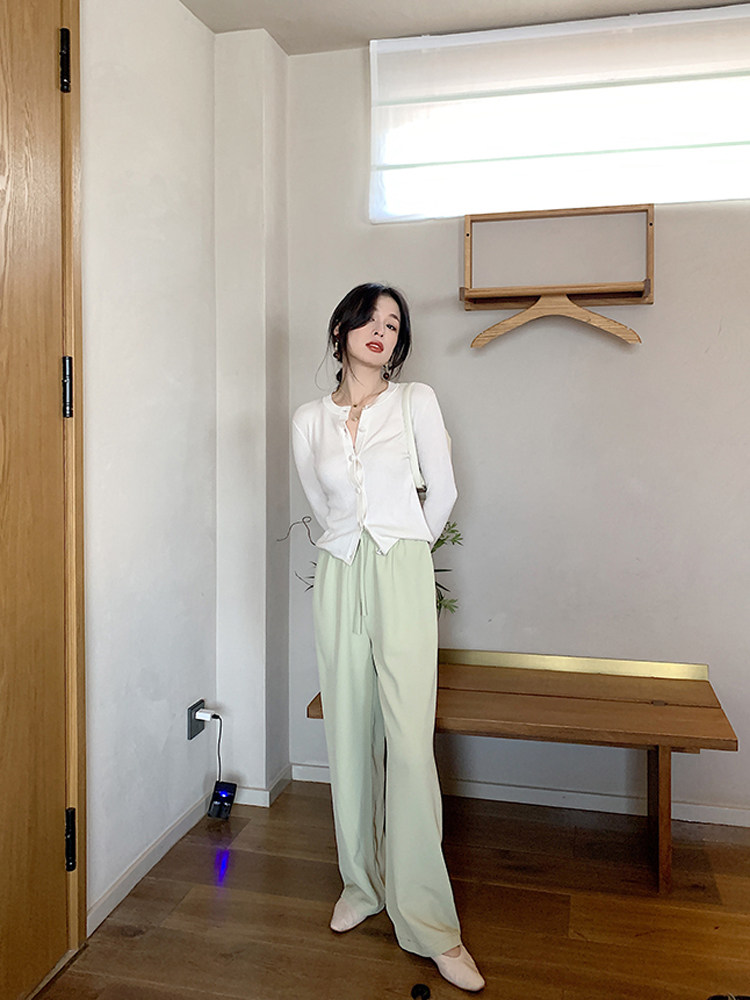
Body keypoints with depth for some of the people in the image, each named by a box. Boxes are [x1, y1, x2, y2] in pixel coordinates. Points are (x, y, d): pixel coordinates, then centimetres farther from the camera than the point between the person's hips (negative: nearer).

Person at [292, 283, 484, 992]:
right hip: (339, 580, 3)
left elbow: (443, 491, 6)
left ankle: (431, 924, 6)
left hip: (402, 576, -2)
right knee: (351, 735, 9)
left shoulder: (416, 401, 2)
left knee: (408, 743, -6)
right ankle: (362, 882, 28)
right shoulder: (308, 420, 9)